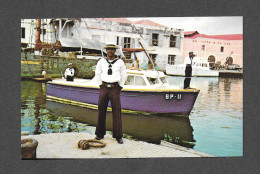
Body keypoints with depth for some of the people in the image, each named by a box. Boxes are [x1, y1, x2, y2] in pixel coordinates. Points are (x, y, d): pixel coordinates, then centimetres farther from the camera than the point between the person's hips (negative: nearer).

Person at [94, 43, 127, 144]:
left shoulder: (120, 62, 4)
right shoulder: (101, 62, 7)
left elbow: (123, 75, 11)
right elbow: (97, 74, 17)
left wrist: (120, 86, 7)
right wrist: (100, 84, 10)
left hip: (115, 88, -2)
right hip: (104, 88, 2)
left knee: (117, 112, -3)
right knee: (101, 111, 4)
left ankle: (118, 136, 4)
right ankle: (100, 134, 15)